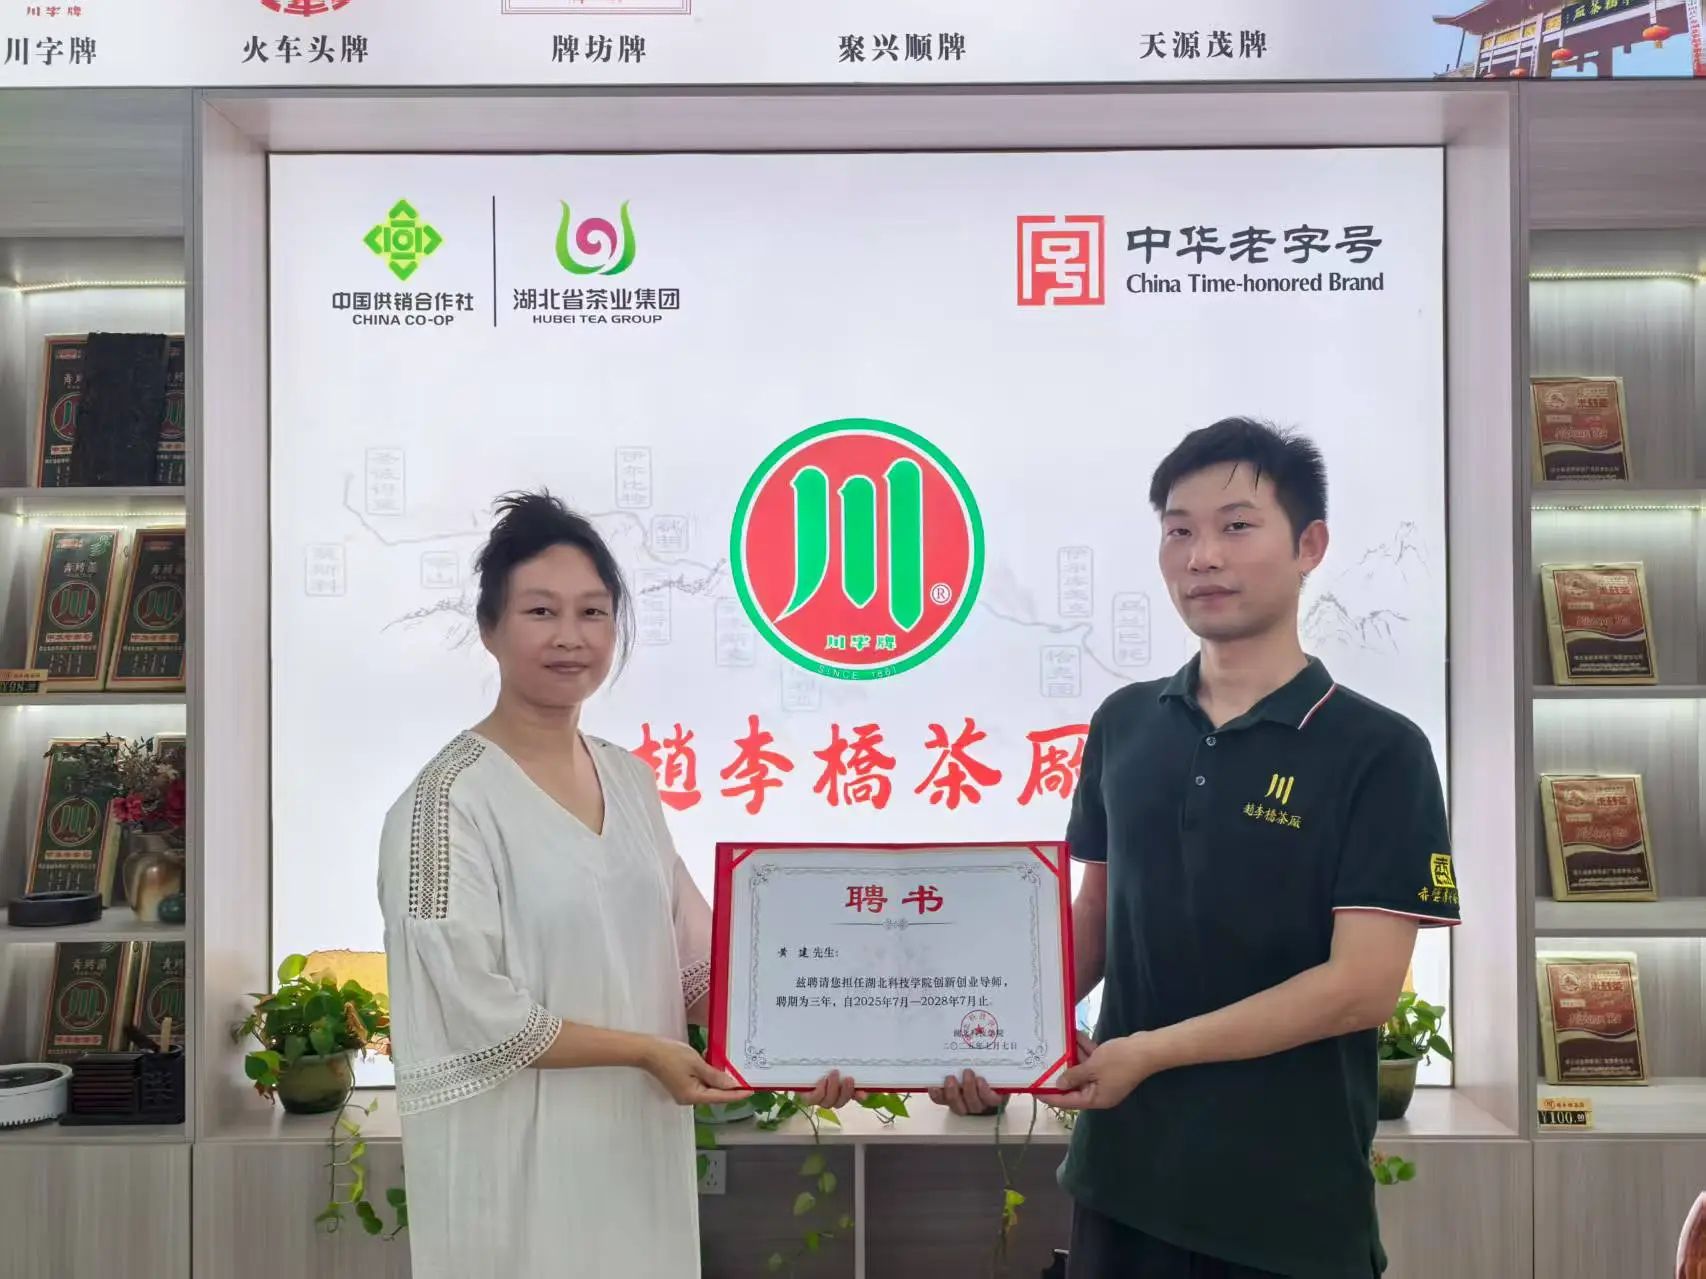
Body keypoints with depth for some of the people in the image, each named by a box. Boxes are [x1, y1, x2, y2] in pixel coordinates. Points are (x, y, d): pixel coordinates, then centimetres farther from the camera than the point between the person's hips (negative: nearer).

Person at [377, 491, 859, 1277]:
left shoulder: (629, 781, 8)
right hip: (519, 1169, -6)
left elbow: (695, 959, 10)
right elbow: (473, 1015, -18)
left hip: (639, 1146, 6)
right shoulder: (451, 800, -14)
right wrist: (646, 1052, -13)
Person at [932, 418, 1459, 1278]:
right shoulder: (1122, 725, 4)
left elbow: (1362, 986, -15)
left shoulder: (1379, 752, -9)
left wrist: (1149, 1052, -16)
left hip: (1291, 1203, -4)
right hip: (1122, 1176, 4)